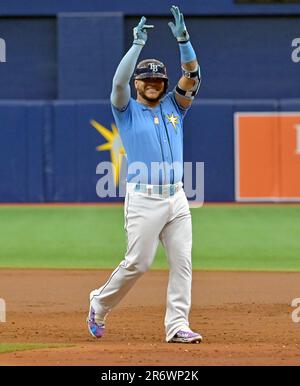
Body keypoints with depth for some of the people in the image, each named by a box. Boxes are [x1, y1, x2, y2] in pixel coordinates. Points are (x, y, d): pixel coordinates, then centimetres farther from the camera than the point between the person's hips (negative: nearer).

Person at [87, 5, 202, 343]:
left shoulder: (173, 107, 15)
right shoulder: (127, 110, 4)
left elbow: (192, 76, 3)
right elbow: (119, 81, -15)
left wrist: (183, 39, -10)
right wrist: (138, 44, -19)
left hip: (176, 198, 5)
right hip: (143, 198, -5)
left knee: (182, 262, -3)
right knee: (138, 263, -6)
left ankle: (177, 326, -2)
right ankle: (100, 303, 17)